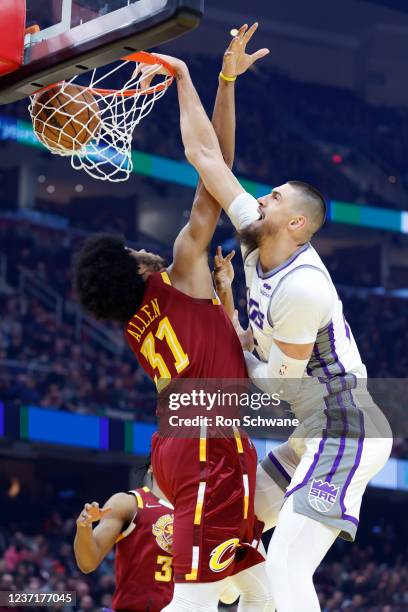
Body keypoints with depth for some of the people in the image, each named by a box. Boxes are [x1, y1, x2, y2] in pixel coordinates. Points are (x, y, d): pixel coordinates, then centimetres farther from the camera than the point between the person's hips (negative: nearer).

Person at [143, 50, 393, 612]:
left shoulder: (302, 287, -21)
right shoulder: (258, 244, 4)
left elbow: (283, 382, -14)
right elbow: (206, 156, 8)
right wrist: (183, 77, 9)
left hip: (346, 433, -10)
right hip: (318, 433, 11)